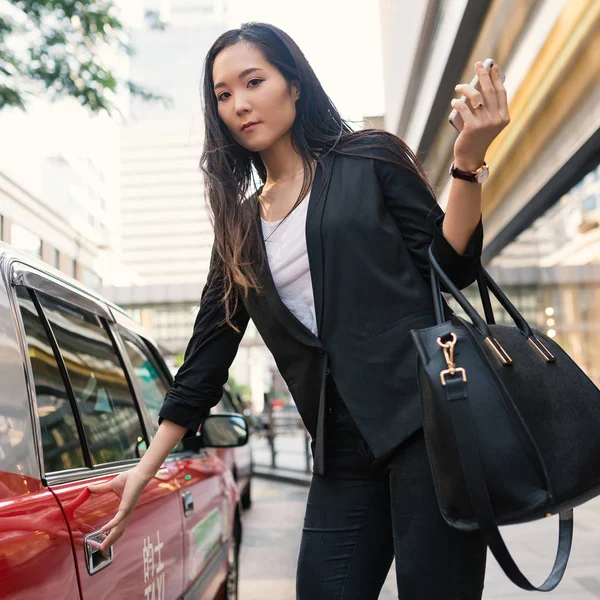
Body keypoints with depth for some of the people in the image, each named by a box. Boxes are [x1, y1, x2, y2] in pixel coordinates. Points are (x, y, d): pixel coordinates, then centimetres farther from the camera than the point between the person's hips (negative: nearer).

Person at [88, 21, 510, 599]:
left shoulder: (370, 161, 6)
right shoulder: (239, 225, 16)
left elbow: (449, 267, 2)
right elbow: (207, 353, 17)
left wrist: (467, 162, -13)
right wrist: (146, 469, 17)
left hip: (426, 414, -4)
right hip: (345, 444, 4)